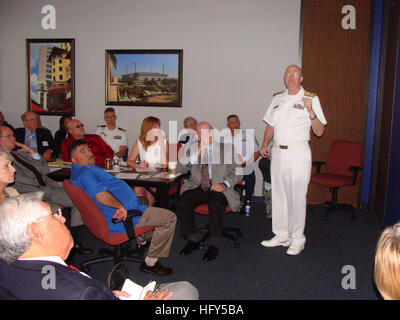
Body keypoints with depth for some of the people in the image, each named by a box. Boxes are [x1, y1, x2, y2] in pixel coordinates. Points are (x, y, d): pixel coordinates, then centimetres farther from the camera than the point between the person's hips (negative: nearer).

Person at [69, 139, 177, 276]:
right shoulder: (85, 173, -19)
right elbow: (100, 195, -36)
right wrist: (120, 206, -24)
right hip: (123, 218, -12)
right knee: (169, 218, -11)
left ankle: (142, 239, 42)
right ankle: (150, 262, -2)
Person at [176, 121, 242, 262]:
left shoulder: (227, 149, 6)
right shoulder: (191, 150, 12)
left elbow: (237, 172, 4)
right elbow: (179, 170, 1)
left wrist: (225, 184, -15)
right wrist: (194, 155, -12)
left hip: (218, 188, -2)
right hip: (198, 188, 3)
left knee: (215, 206, -34)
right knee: (182, 204, -24)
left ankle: (214, 245, -18)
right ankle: (193, 239, -4)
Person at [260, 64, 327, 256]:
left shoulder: (311, 99, -2)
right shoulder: (277, 98, 13)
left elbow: (319, 132, -6)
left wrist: (311, 111, -21)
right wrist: (264, 145, 7)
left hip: (298, 153, -5)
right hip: (278, 152, 5)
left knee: (297, 197, -2)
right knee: (278, 195, 10)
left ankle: (297, 239, 10)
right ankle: (282, 235, 23)